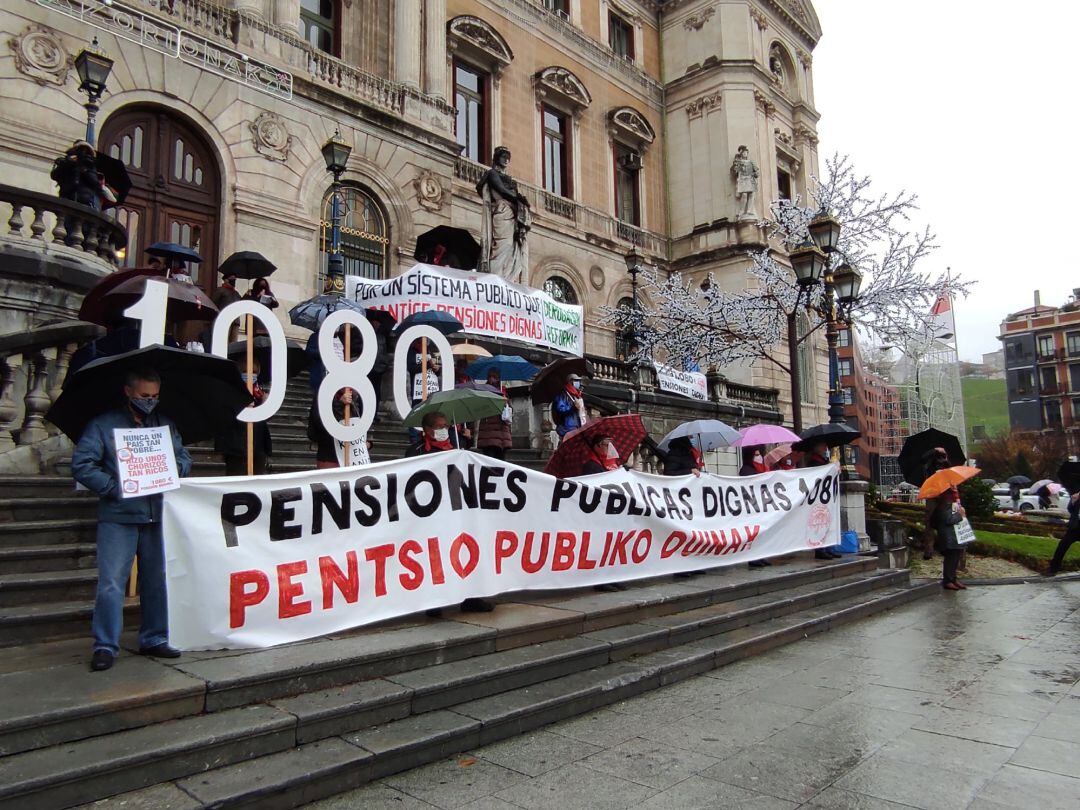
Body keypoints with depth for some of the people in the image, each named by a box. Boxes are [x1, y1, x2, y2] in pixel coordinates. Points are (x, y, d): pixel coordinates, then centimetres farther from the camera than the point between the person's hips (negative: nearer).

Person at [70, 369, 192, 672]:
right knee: (111, 583, -5)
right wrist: (113, 488, -16)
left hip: (157, 516, 4)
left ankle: (154, 638, 23)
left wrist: (174, 469, -6)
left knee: (157, 580, 11)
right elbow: (81, 464, -6)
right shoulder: (103, 424, 0)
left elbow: (184, 457, 17)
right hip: (118, 518, -4)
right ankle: (105, 645, 8)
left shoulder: (166, 425, 14)